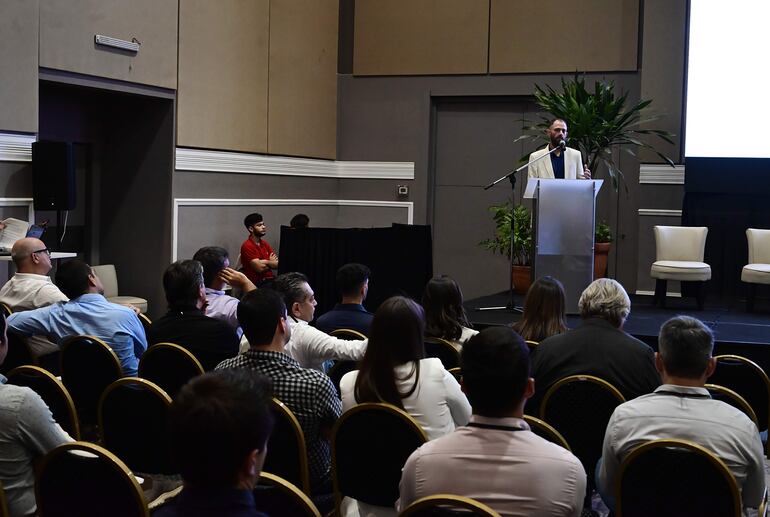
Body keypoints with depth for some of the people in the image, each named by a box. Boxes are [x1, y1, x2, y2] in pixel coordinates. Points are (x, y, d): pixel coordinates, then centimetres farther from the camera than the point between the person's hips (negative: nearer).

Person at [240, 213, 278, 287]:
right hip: (257, 284, -7)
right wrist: (271, 263, 4)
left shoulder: (264, 243, 15)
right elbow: (260, 268, -15)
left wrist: (265, 262, -10)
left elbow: (278, 264, 7)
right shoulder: (247, 246, -7)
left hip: (270, 279, 7)